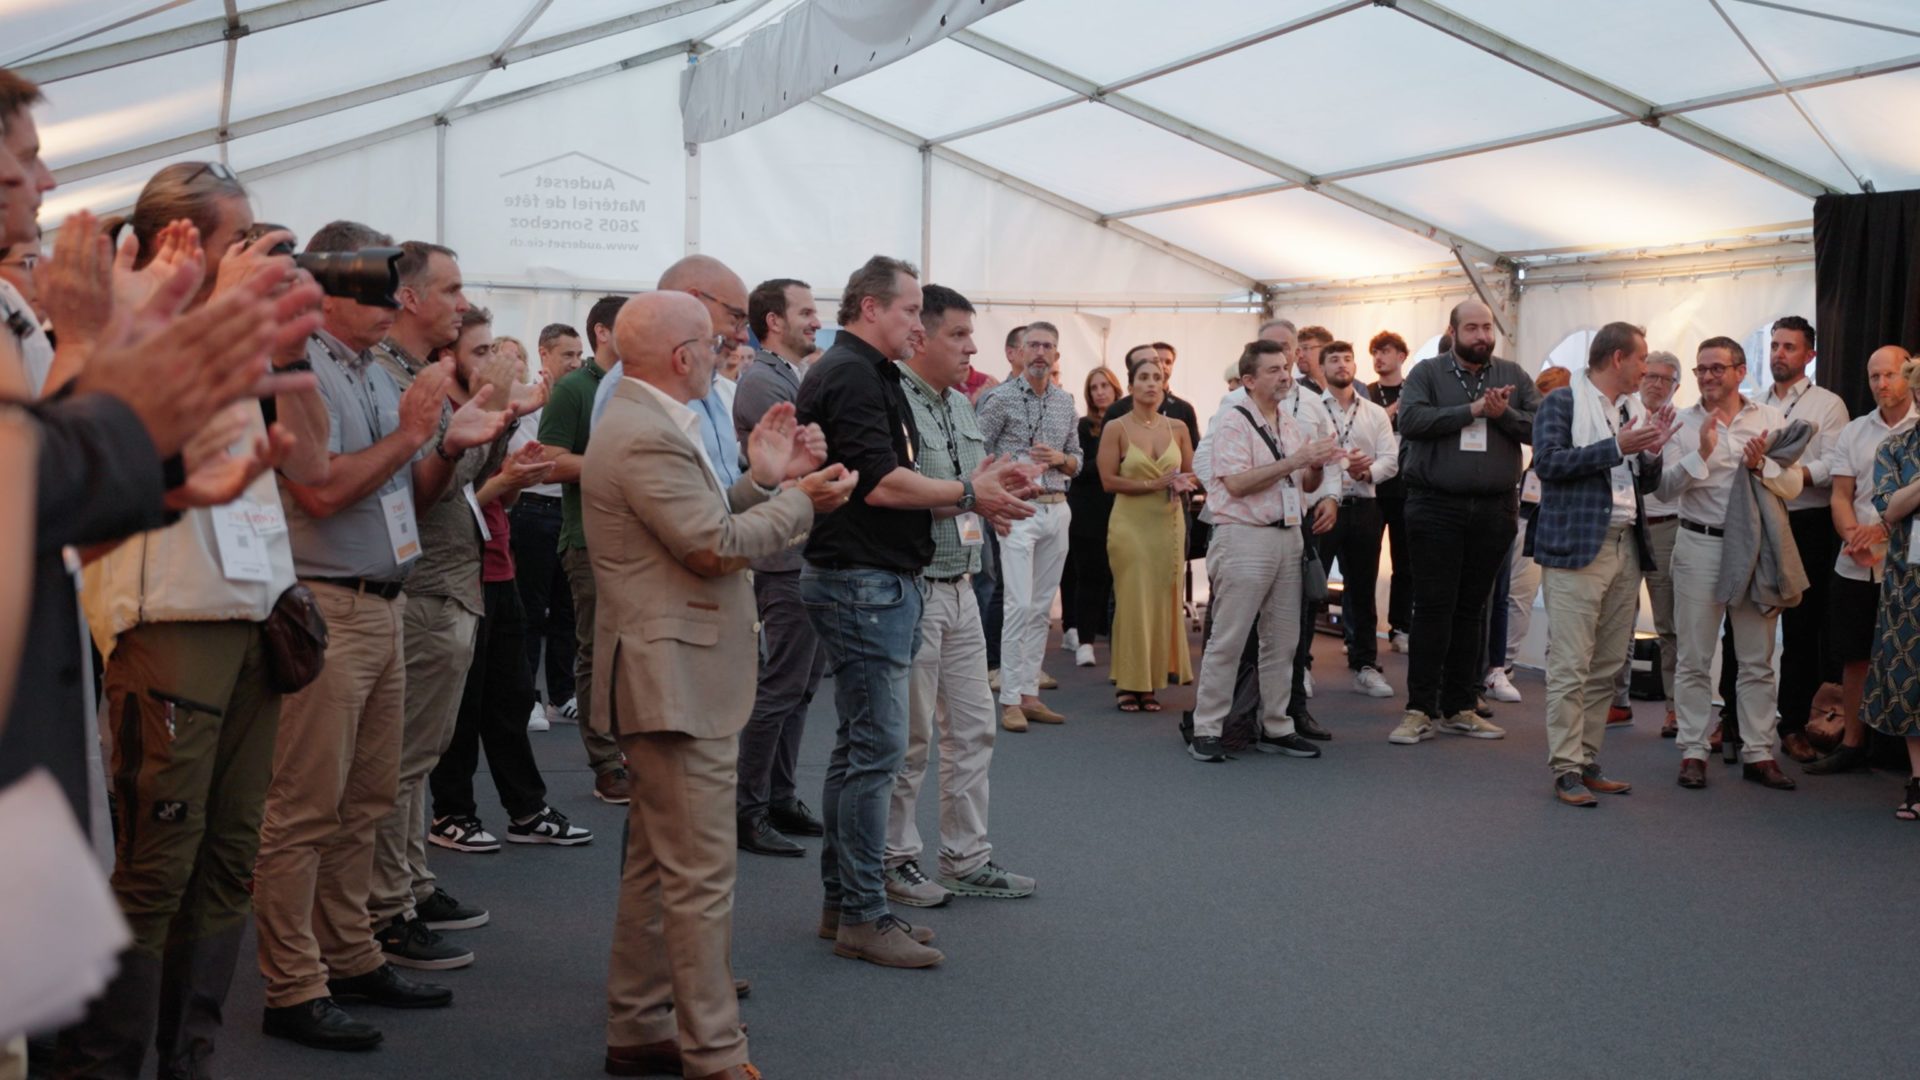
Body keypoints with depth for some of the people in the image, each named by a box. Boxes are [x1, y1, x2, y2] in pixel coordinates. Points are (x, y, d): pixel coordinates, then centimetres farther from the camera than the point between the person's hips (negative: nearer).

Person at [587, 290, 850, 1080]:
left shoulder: (645, 423, 15)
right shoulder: (648, 436, -19)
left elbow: (703, 525, 16)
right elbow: (715, 546, -21)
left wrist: (759, 480, 7)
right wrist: (801, 503, -9)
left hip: (667, 679, 11)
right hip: (678, 683, -11)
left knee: (656, 865, 17)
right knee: (701, 877, -5)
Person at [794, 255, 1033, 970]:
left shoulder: (869, 375, 19)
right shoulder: (851, 375, -14)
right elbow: (881, 484, -22)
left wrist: (972, 490, 8)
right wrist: (968, 495, -13)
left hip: (879, 581, 11)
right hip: (863, 582, -11)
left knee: (858, 745, 14)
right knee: (876, 749, -7)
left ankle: (843, 903, 23)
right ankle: (862, 917, 1)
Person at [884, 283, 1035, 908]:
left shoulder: (961, 406, 15)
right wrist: (969, 490, -23)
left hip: (959, 588, 9)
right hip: (910, 590, -9)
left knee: (973, 728, 13)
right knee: (908, 736, 1)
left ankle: (966, 858, 23)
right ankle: (895, 861, 16)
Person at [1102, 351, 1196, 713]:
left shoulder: (1177, 428, 8)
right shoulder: (1116, 428, -2)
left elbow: (1191, 473, 17)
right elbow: (1109, 480, -8)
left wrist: (1182, 483, -6)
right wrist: (1154, 484, -14)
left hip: (1169, 523, 4)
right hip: (1130, 523, -4)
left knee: (1164, 601, 3)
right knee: (1133, 601, -4)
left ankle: (1152, 682, 12)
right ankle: (1128, 684, 4)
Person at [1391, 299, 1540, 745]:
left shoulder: (1513, 375, 9)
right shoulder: (1427, 373, 2)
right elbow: (1410, 420, -16)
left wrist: (1503, 414, -16)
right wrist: (1472, 410, -17)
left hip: (1494, 510, 3)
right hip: (1437, 507, -3)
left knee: (1472, 609, 9)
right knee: (1433, 608, -2)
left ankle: (1459, 708, 17)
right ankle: (1420, 710, 2)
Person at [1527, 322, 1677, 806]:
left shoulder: (1635, 411, 19)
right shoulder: (1561, 403, -2)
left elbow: (1646, 484, 23)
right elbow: (1547, 462, -15)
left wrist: (1652, 451, 2)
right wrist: (1617, 448, -16)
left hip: (1625, 549, 7)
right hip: (1576, 548, -7)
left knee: (1606, 668, 8)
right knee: (1571, 667, -7)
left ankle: (1587, 761, 16)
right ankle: (1566, 770, -3)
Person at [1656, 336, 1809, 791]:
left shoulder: (1771, 418, 5)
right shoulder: (1683, 423, 2)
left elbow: (1794, 485, 3)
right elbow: (1664, 488, -6)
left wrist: (1763, 466, -15)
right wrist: (1701, 454, -18)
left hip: (1755, 548, 1)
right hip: (1700, 545, -1)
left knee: (1758, 660, 6)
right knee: (1694, 659, 2)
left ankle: (1758, 753, 13)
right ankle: (1693, 751, 8)